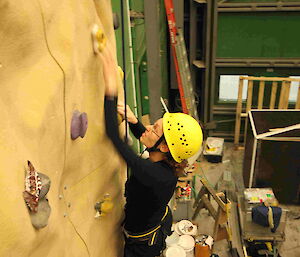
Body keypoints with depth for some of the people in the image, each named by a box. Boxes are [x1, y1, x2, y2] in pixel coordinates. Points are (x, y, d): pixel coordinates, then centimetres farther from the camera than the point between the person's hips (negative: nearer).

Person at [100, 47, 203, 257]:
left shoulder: (155, 174, -43)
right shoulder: (168, 162, -19)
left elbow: (114, 136, -47)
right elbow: (143, 136, 3)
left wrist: (111, 86, -47)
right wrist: (133, 120, -18)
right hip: (161, 221, 7)